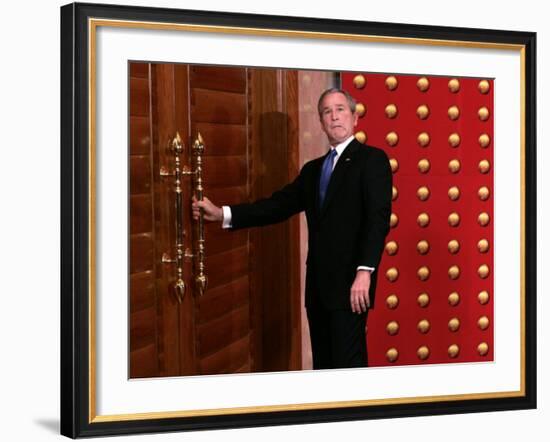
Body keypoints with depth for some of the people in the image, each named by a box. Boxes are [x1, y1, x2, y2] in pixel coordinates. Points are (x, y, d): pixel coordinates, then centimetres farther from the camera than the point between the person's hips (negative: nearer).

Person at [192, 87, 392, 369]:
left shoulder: (372, 159, -3)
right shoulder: (313, 169, 18)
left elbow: (378, 218, -13)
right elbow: (279, 205, 10)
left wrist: (365, 271, -23)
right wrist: (222, 214, -1)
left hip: (349, 283, -7)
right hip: (318, 284, 7)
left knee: (348, 363, -9)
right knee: (323, 363, 11)